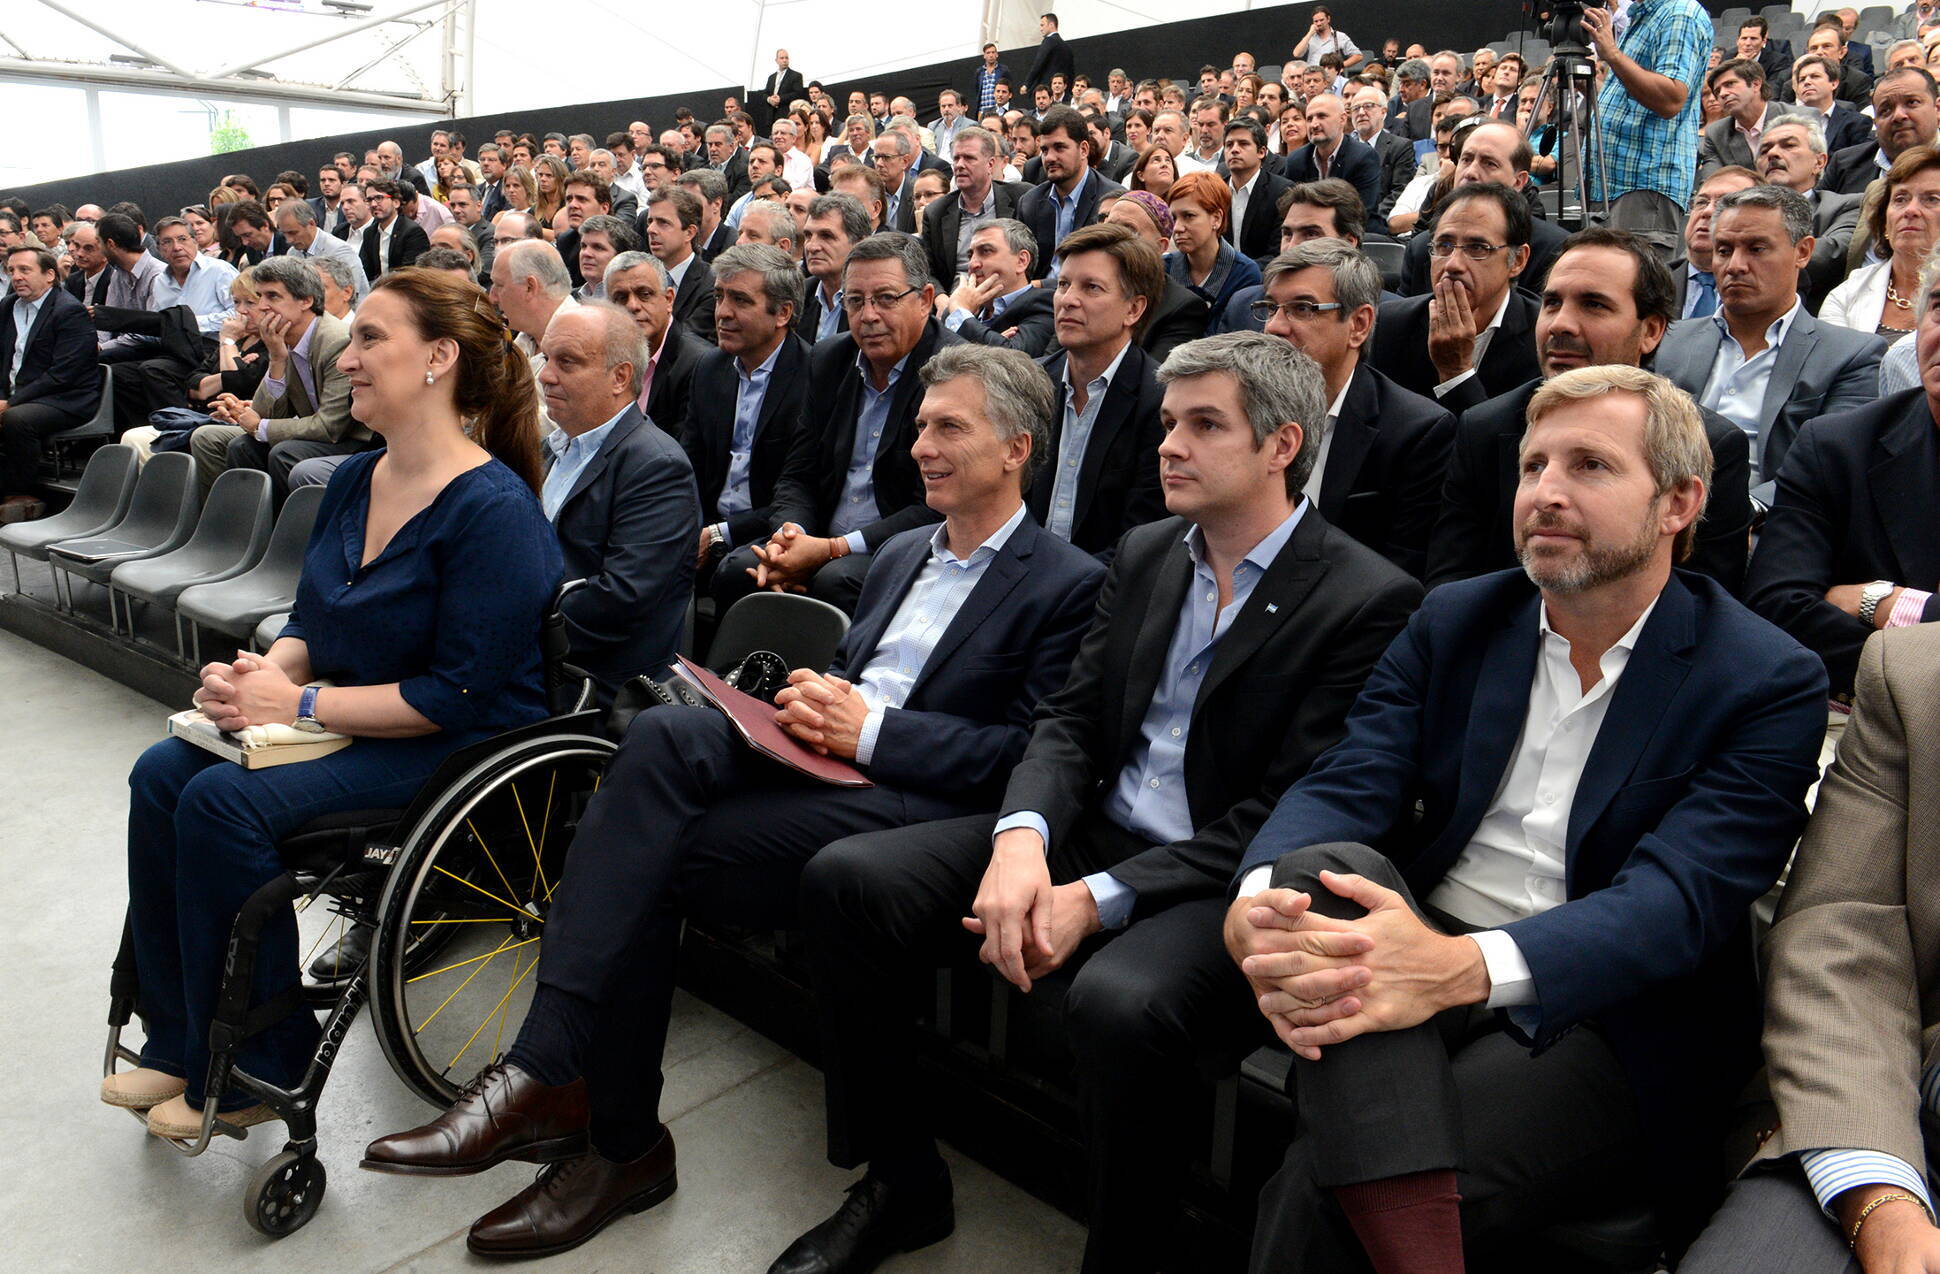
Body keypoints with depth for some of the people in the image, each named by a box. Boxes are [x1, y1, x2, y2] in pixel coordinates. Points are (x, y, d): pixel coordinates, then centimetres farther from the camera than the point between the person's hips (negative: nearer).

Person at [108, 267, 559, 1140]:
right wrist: (260, 672, -6)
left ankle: (255, 1067, -2)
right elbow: (315, 627, 17)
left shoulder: (492, 509, -21)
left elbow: (462, 696, -23)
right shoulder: (355, 481, 8)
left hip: (456, 750, -9)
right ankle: (180, 1043, 7)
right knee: (163, 772, -7)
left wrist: (302, 703, -20)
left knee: (225, 799, -22)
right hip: (350, 725, 9)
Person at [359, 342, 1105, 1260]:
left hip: (915, 800, -6)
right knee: (661, 735, -25)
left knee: (654, 854, -23)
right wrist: (815, 702, 1)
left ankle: (619, 1141, -8)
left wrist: (870, 727, -15)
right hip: (821, 756, 7)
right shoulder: (902, 556, 25)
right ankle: (541, 1075, -28)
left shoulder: (1067, 586, 0)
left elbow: (1035, 754, -9)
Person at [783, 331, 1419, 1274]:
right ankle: (900, 1182, 9)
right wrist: (1021, 838, -15)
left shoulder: (1368, 601, -10)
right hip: (1091, 835, 7)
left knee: (1118, 1001, -38)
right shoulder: (1143, 555, 12)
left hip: (1222, 885, -6)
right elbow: (1071, 719, 7)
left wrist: (1097, 900, -21)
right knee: (845, 878, -9)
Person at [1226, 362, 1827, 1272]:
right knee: (1328, 863, -33)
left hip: (1602, 1022, -4)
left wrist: (1461, 967, -38)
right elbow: (1341, 787, -4)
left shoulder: (1769, 683, -4)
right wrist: (1257, 902, -29)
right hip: (1421, 953, 4)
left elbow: (1677, 898, -19)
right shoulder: (1454, 622, 9)